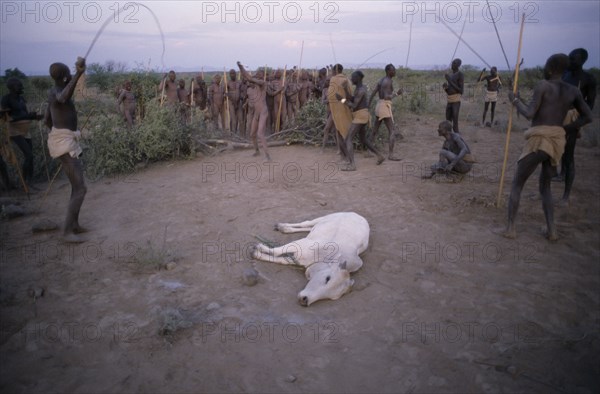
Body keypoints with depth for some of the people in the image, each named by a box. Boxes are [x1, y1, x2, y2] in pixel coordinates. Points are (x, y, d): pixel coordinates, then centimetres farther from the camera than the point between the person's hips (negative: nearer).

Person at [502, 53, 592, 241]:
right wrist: (564, 129, 17)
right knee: (545, 186, 21)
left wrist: (515, 100, 3)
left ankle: (510, 227, 2)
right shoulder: (573, 91, 11)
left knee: (517, 184, 7)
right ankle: (551, 229, 9)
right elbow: (588, 117, 11)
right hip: (557, 141, 5)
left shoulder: (543, 85, -6)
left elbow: (529, 114, -12)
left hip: (539, 140, -5)